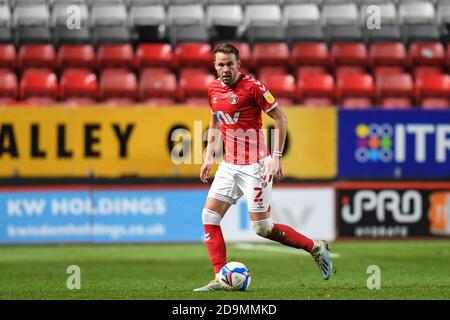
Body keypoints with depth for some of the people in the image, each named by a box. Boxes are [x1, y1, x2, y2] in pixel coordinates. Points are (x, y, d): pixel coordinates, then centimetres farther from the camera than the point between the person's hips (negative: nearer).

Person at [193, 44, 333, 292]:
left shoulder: (253, 87, -13)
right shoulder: (213, 89, 7)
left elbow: (280, 119, -9)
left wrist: (276, 157, -14)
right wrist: (208, 157, 16)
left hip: (254, 166, -7)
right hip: (229, 166, 7)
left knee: (261, 228, -7)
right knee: (209, 216, -3)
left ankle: (316, 248, 11)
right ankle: (220, 279, -1)